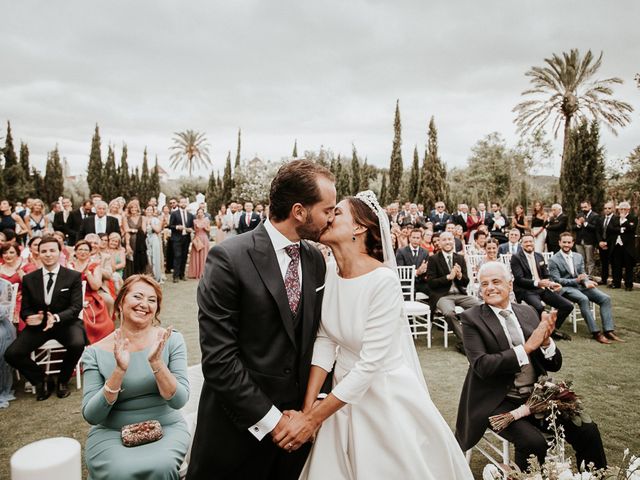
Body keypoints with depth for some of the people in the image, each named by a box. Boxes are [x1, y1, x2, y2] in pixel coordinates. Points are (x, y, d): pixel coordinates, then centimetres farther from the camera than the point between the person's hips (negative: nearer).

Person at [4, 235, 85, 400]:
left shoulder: (73, 276, -4)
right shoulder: (29, 279, 5)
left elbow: (76, 307, -10)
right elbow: (25, 309, 7)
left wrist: (56, 317, -30)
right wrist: (31, 317, -19)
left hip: (66, 322, -3)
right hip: (38, 324, 3)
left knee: (78, 344, -33)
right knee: (11, 354, -17)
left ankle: (62, 380, 0)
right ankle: (38, 379, 14)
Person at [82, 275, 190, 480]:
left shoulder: (171, 340, -5)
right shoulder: (96, 352, -4)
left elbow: (179, 401, -11)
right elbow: (91, 416, -9)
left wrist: (156, 362, -26)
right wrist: (119, 371, -23)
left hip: (166, 428, 1)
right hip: (111, 433, 0)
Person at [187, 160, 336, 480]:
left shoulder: (316, 260, 1)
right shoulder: (229, 259, -18)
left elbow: (318, 336, 7)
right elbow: (218, 357, -19)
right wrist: (271, 420, -16)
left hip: (298, 421, 5)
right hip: (240, 426, -5)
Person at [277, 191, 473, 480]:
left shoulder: (383, 281, -25)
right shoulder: (328, 274, -6)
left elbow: (369, 363, -24)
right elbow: (324, 340, -4)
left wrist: (313, 420, -20)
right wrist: (307, 408, -12)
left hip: (386, 393, -5)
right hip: (345, 389, 5)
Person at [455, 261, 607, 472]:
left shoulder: (528, 312, 7)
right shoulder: (471, 318, -6)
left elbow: (554, 365, 7)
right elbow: (482, 366, -19)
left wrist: (546, 341, -14)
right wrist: (527, 347, -21)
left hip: (537, 397, 5)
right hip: (498, 402, -4)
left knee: (587, 430, -11)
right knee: (533, 443, -27)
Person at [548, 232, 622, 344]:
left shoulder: (578, 256, 15)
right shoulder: (553, 260, -4)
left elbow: (583, 274, 14)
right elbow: (556, 280, -10)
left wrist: (587, 282, -10)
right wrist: (576, 280, -22)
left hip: (580, 285, 6)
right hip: (565, 288, -6)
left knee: (605, 298, -15)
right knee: (584, 299, -34)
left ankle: (609, 331, -15)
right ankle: (595, 332, -30)